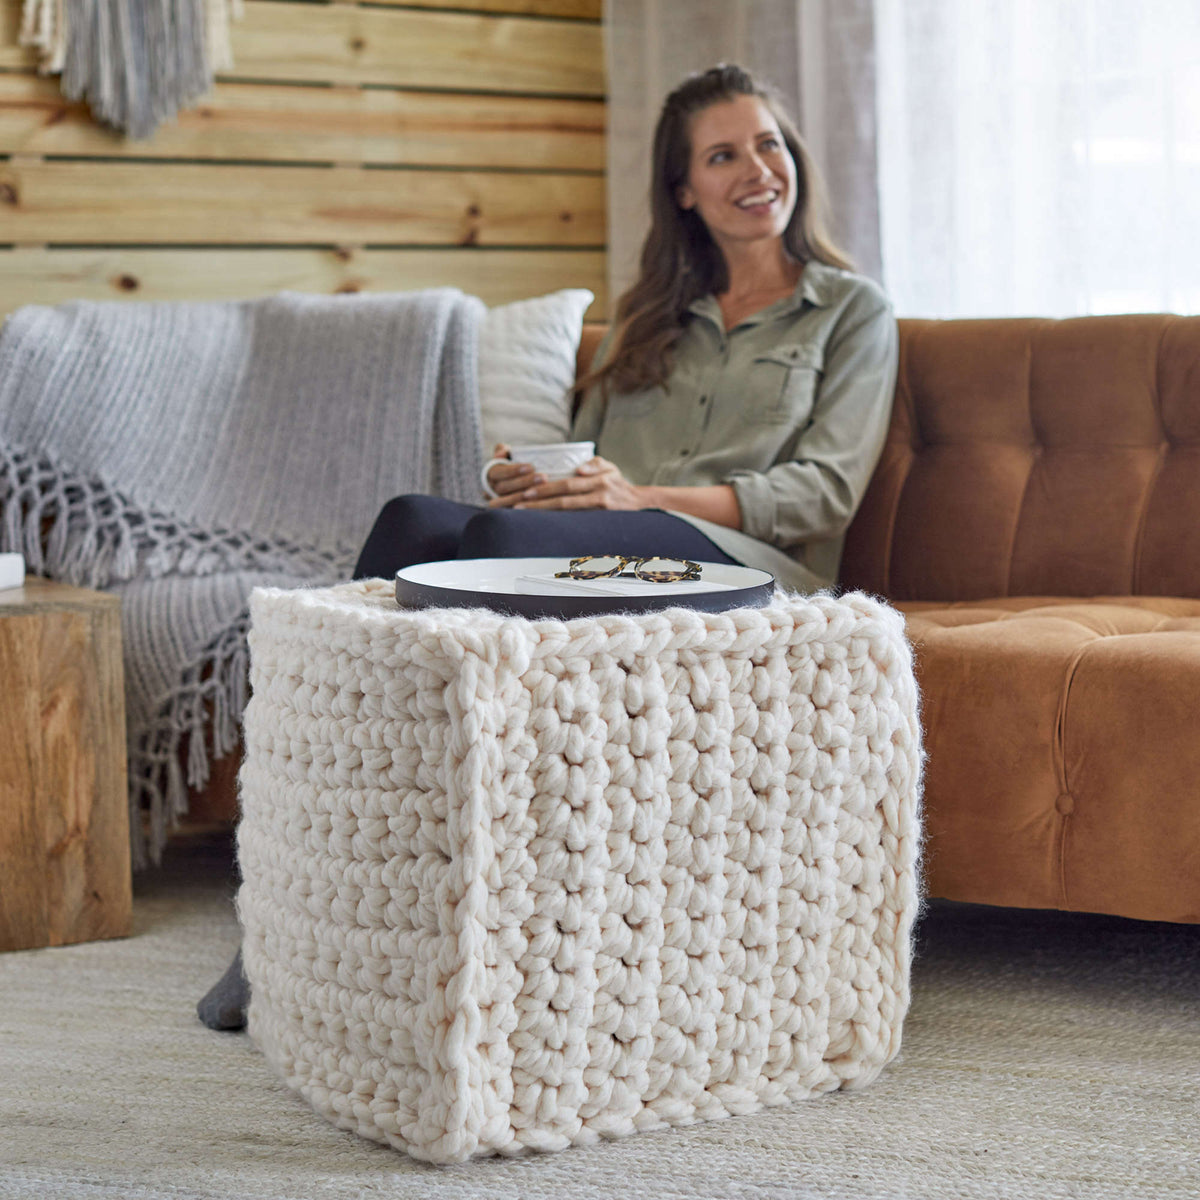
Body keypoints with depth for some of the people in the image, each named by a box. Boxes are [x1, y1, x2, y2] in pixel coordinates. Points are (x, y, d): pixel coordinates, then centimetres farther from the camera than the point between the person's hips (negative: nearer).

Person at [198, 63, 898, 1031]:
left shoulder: (851, 310, 16)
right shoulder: (649, 315, 29)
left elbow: (825, 490, 2)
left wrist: (649, 496, -12)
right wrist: (531, 480, -1)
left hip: (744, 566, -4)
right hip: (609, 555, 5)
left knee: (499, 539, -34)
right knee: (414, 520, -29)